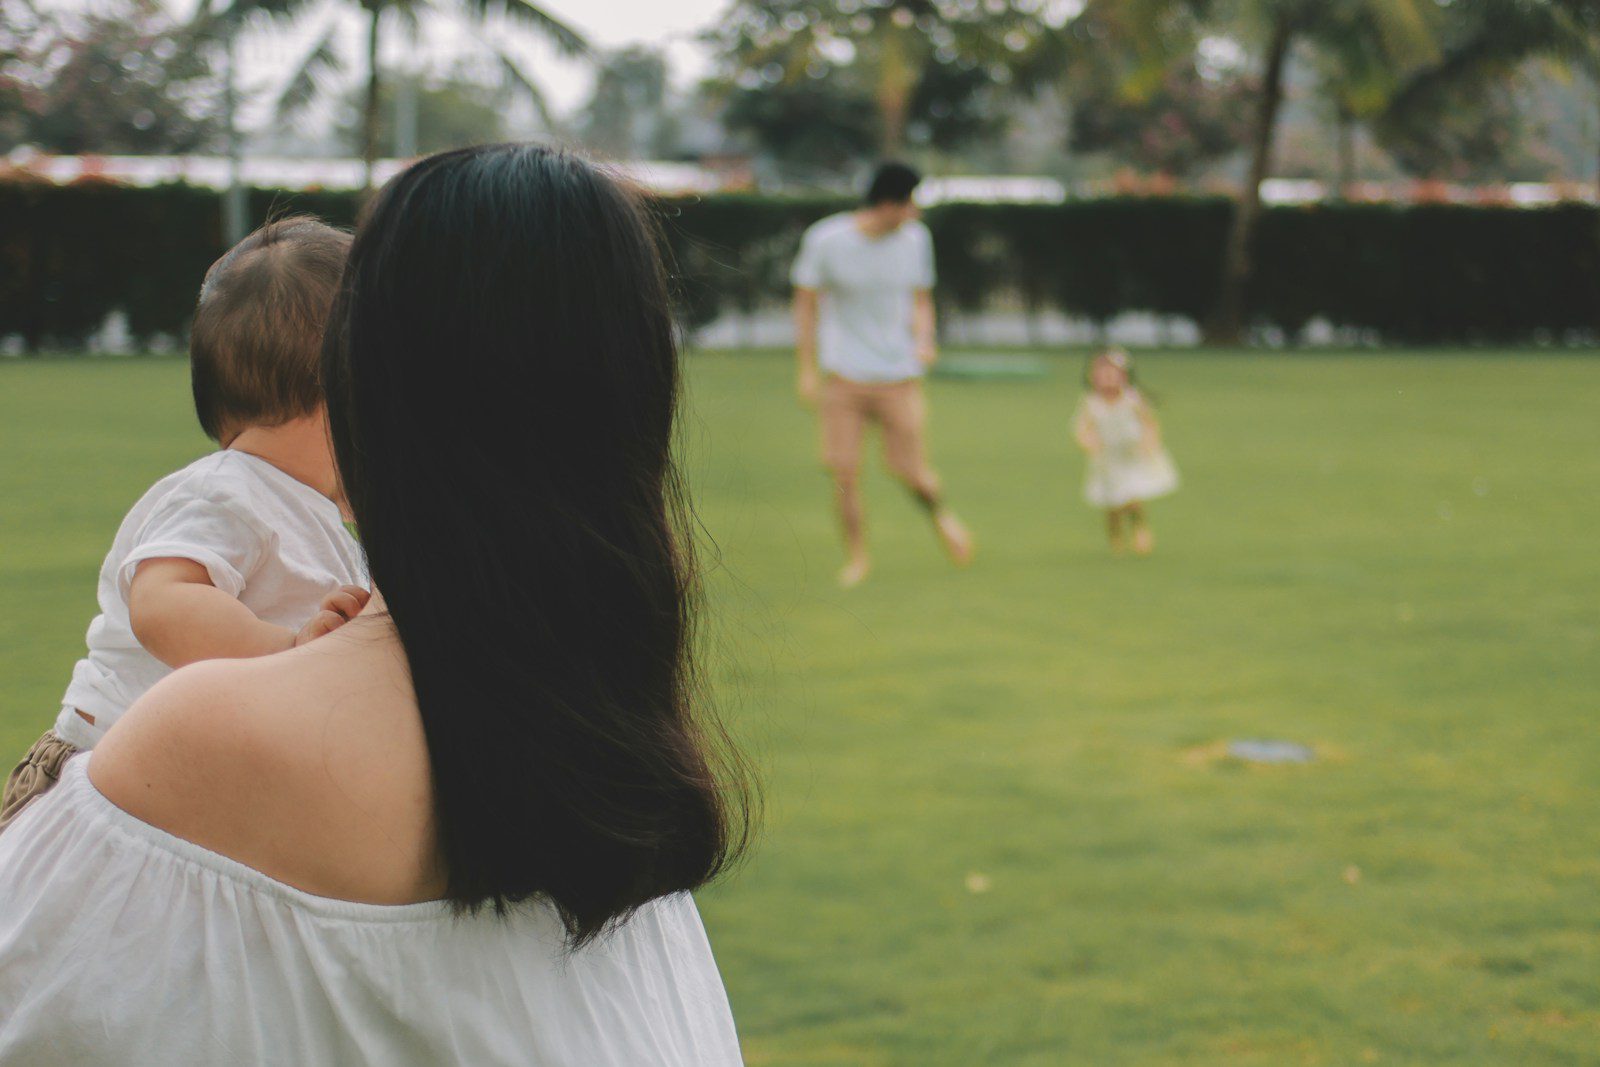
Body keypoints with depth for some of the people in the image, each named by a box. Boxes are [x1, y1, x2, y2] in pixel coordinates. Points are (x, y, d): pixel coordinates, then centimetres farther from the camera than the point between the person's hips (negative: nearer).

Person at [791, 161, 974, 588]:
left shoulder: (916, 238, 2)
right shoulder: (825, 240, -8)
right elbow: (805, 305, 0)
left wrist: (924, 340, -5)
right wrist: (808, 372, -2)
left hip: (900, 376, 2)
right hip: (842, 376, -2)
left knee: (910, 471, -1)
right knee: (844, 471, -6)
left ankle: (940, 513, 32)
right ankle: (857, 556, 14)